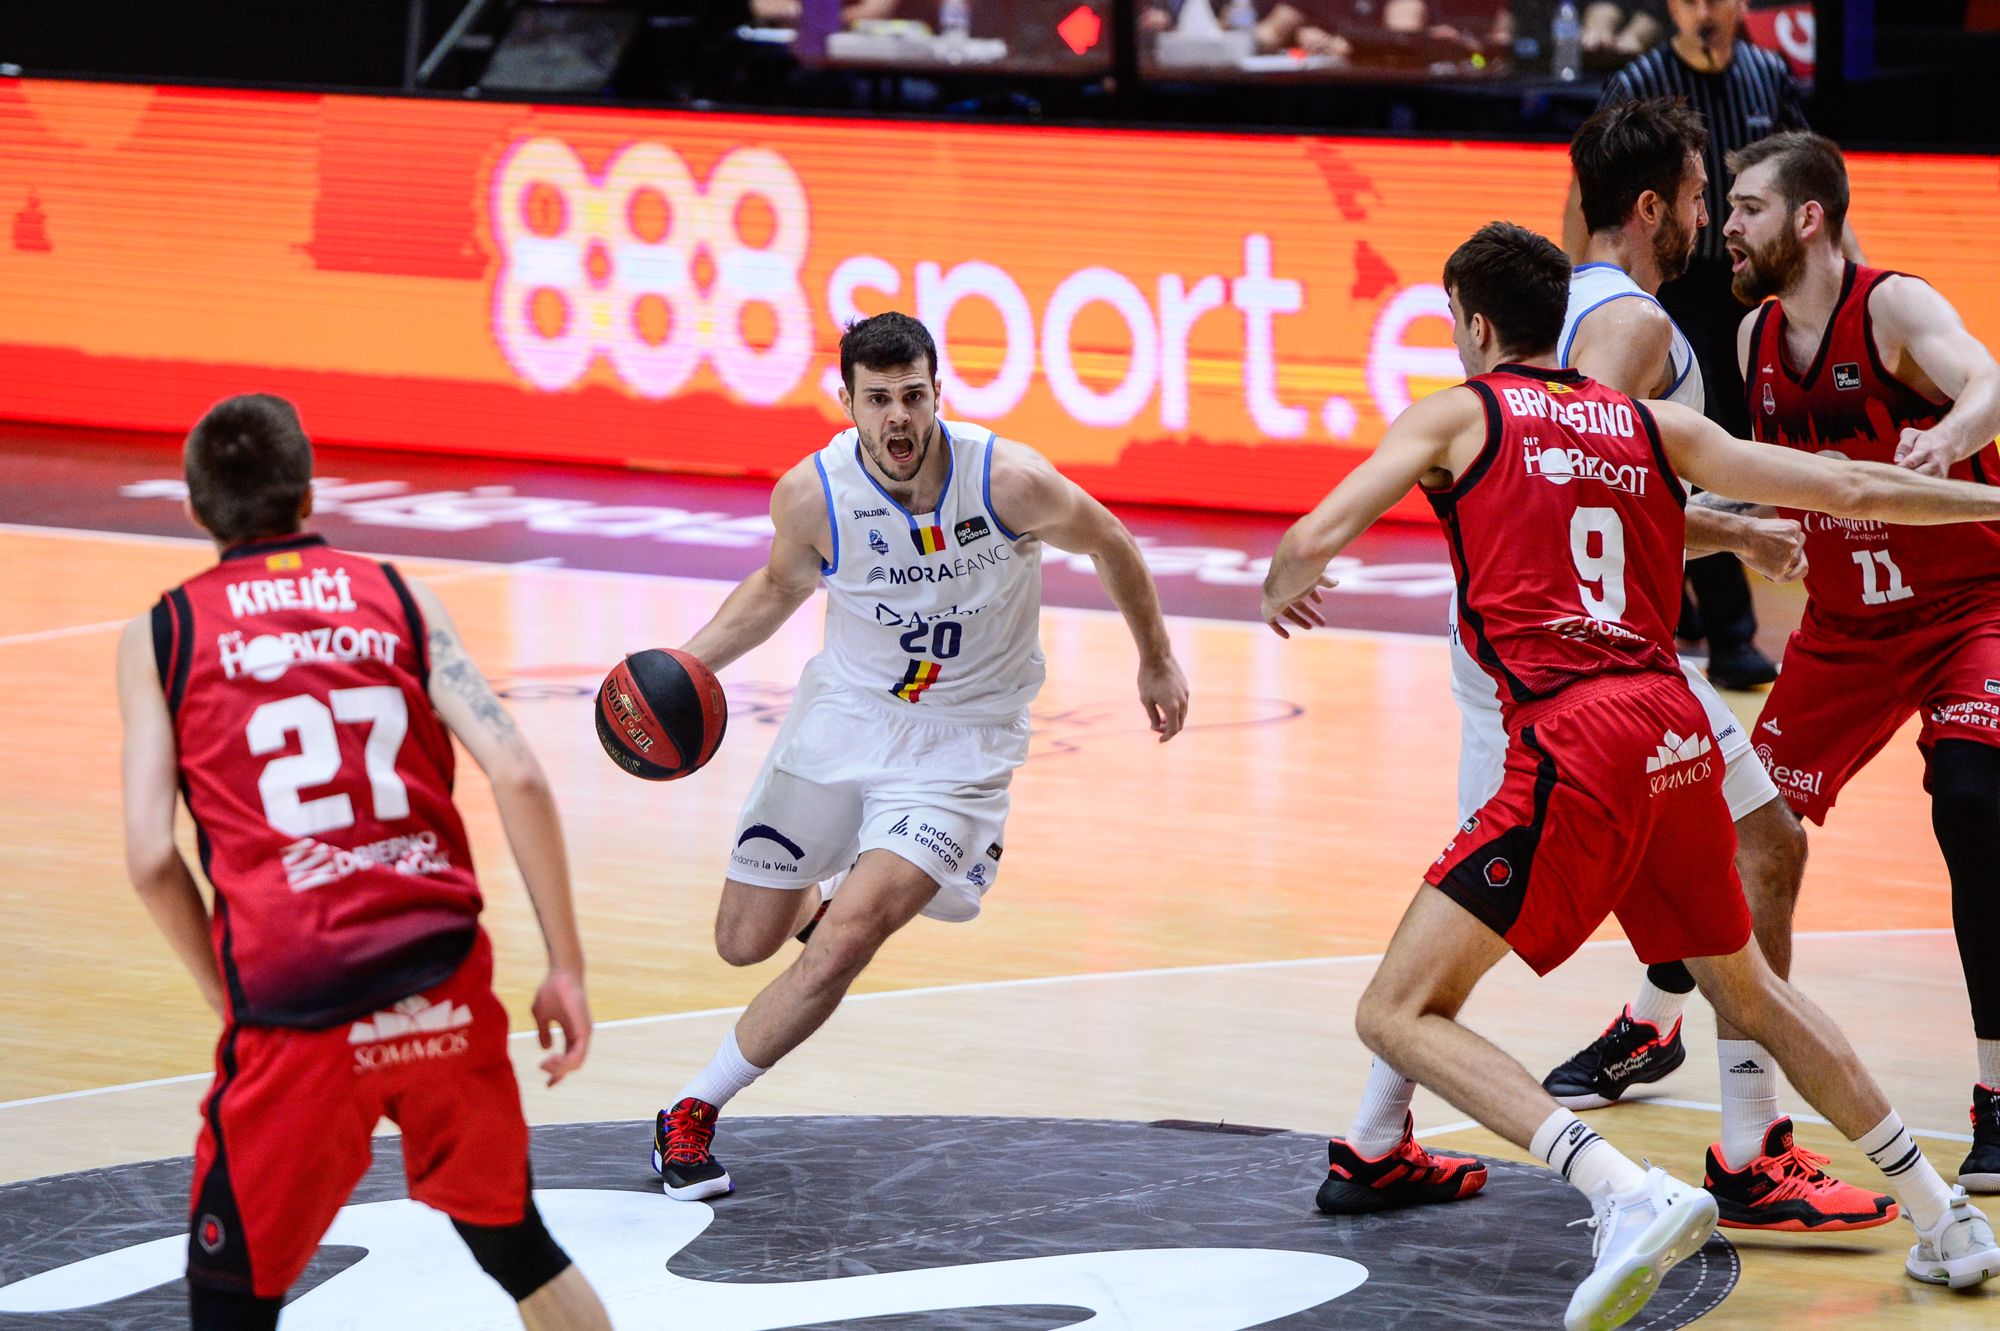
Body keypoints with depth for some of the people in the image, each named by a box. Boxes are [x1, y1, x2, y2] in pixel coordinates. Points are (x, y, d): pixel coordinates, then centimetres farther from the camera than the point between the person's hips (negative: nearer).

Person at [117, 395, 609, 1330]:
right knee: (515, 1242, 23)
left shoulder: (159, 636, 7)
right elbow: (516, 775, -1)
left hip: (295, 1015, -2)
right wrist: (566, 966, 5)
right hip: (447, 991, 3)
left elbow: (151, 858, 0)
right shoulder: (398, 599, 11)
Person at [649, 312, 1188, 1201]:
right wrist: (687, 664, -8)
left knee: (844, 943, -21)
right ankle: (836, 895, 47)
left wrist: (1156, 662, 12)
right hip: (845, 716, 3)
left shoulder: (1009, 479, -22)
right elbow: (781, 585, 7)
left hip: (959, 742, -3)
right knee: (745, 943, 10)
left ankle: (694, 1109, -4)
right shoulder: (811, 494, -16)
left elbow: (1109, 545, 0)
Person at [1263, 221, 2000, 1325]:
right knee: (1748, 991, 28)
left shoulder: (1460, 413, 7)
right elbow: (1847, 492, 16)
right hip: (1678, 730, 6)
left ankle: (1630, 1194, -24)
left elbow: (1312, 543, -1)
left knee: (1399, 1015, -5)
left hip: (1575, 745, -6)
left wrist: (1282, 591, 22)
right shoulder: (1655, 426, 18)